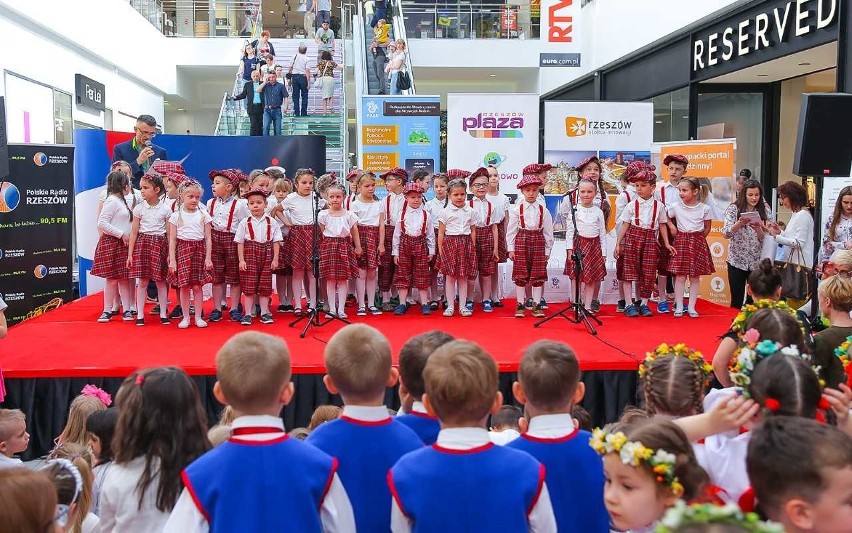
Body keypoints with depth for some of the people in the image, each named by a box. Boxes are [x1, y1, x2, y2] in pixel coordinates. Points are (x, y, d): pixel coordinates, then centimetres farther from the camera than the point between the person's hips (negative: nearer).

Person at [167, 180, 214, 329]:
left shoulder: (203, 215, 5)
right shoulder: (176, 216, 3)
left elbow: (208, 238, 4)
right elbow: (172, 240, 1)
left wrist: (208, 258, -3)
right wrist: (172, 260, -5)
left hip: (199, 250, 1)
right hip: (182, 250, 0)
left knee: (197, 286, 1)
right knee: (184, 286, 0)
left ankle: (198, 317, 10)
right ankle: (185, 317, 11)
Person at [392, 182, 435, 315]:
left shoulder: (426, 214, 2)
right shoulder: (402, 214, 2)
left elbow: (430, 234, 5)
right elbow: (396, 234, 3)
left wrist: (431, 251, 3)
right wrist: (395, 252, 0)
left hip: (420, 245, 0)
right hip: (404, 245, 0)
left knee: (422, 275, 4)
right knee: (402, 275, 3)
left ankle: (424, 303, 12)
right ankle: (402, 303, 11)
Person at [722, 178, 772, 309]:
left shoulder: (765, 211, 4)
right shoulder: (734, 208, -2)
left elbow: (765, 238, 1)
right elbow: (726, 233, -11)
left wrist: (758, 229, -19)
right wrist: (739, 224, -28)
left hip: (757, 261, 2)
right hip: (737, 260, -2)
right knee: (737, 299, 1)